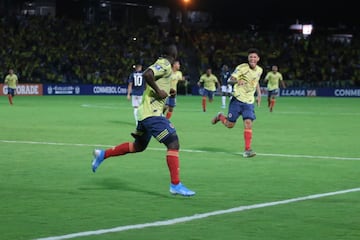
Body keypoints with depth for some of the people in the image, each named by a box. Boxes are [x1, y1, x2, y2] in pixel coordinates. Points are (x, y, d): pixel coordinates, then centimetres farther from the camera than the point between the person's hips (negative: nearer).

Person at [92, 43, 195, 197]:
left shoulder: (161, 64, 17)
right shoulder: (165, 65, -11)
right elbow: (147, 74, -28)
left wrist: (167, 91, 18)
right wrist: (158, 91, -20)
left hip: (145, 113, 10)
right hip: (153, 113, -10)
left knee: (138, 146, 24)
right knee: (173, 143, -12)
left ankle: (103, 154, 29)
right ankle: (176, 184, -15)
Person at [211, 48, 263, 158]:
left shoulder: (259, 70, 6)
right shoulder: (242, 67, -12)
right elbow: (230, 79, -16)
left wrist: (259, 94, 18)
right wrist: (237, 80, -38)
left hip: (249, 102, 3)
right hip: (237, 99, -3)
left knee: (248, 123, -13)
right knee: (230, 124, 3)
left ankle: (247, 149, -10)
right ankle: (220, 116, 37)